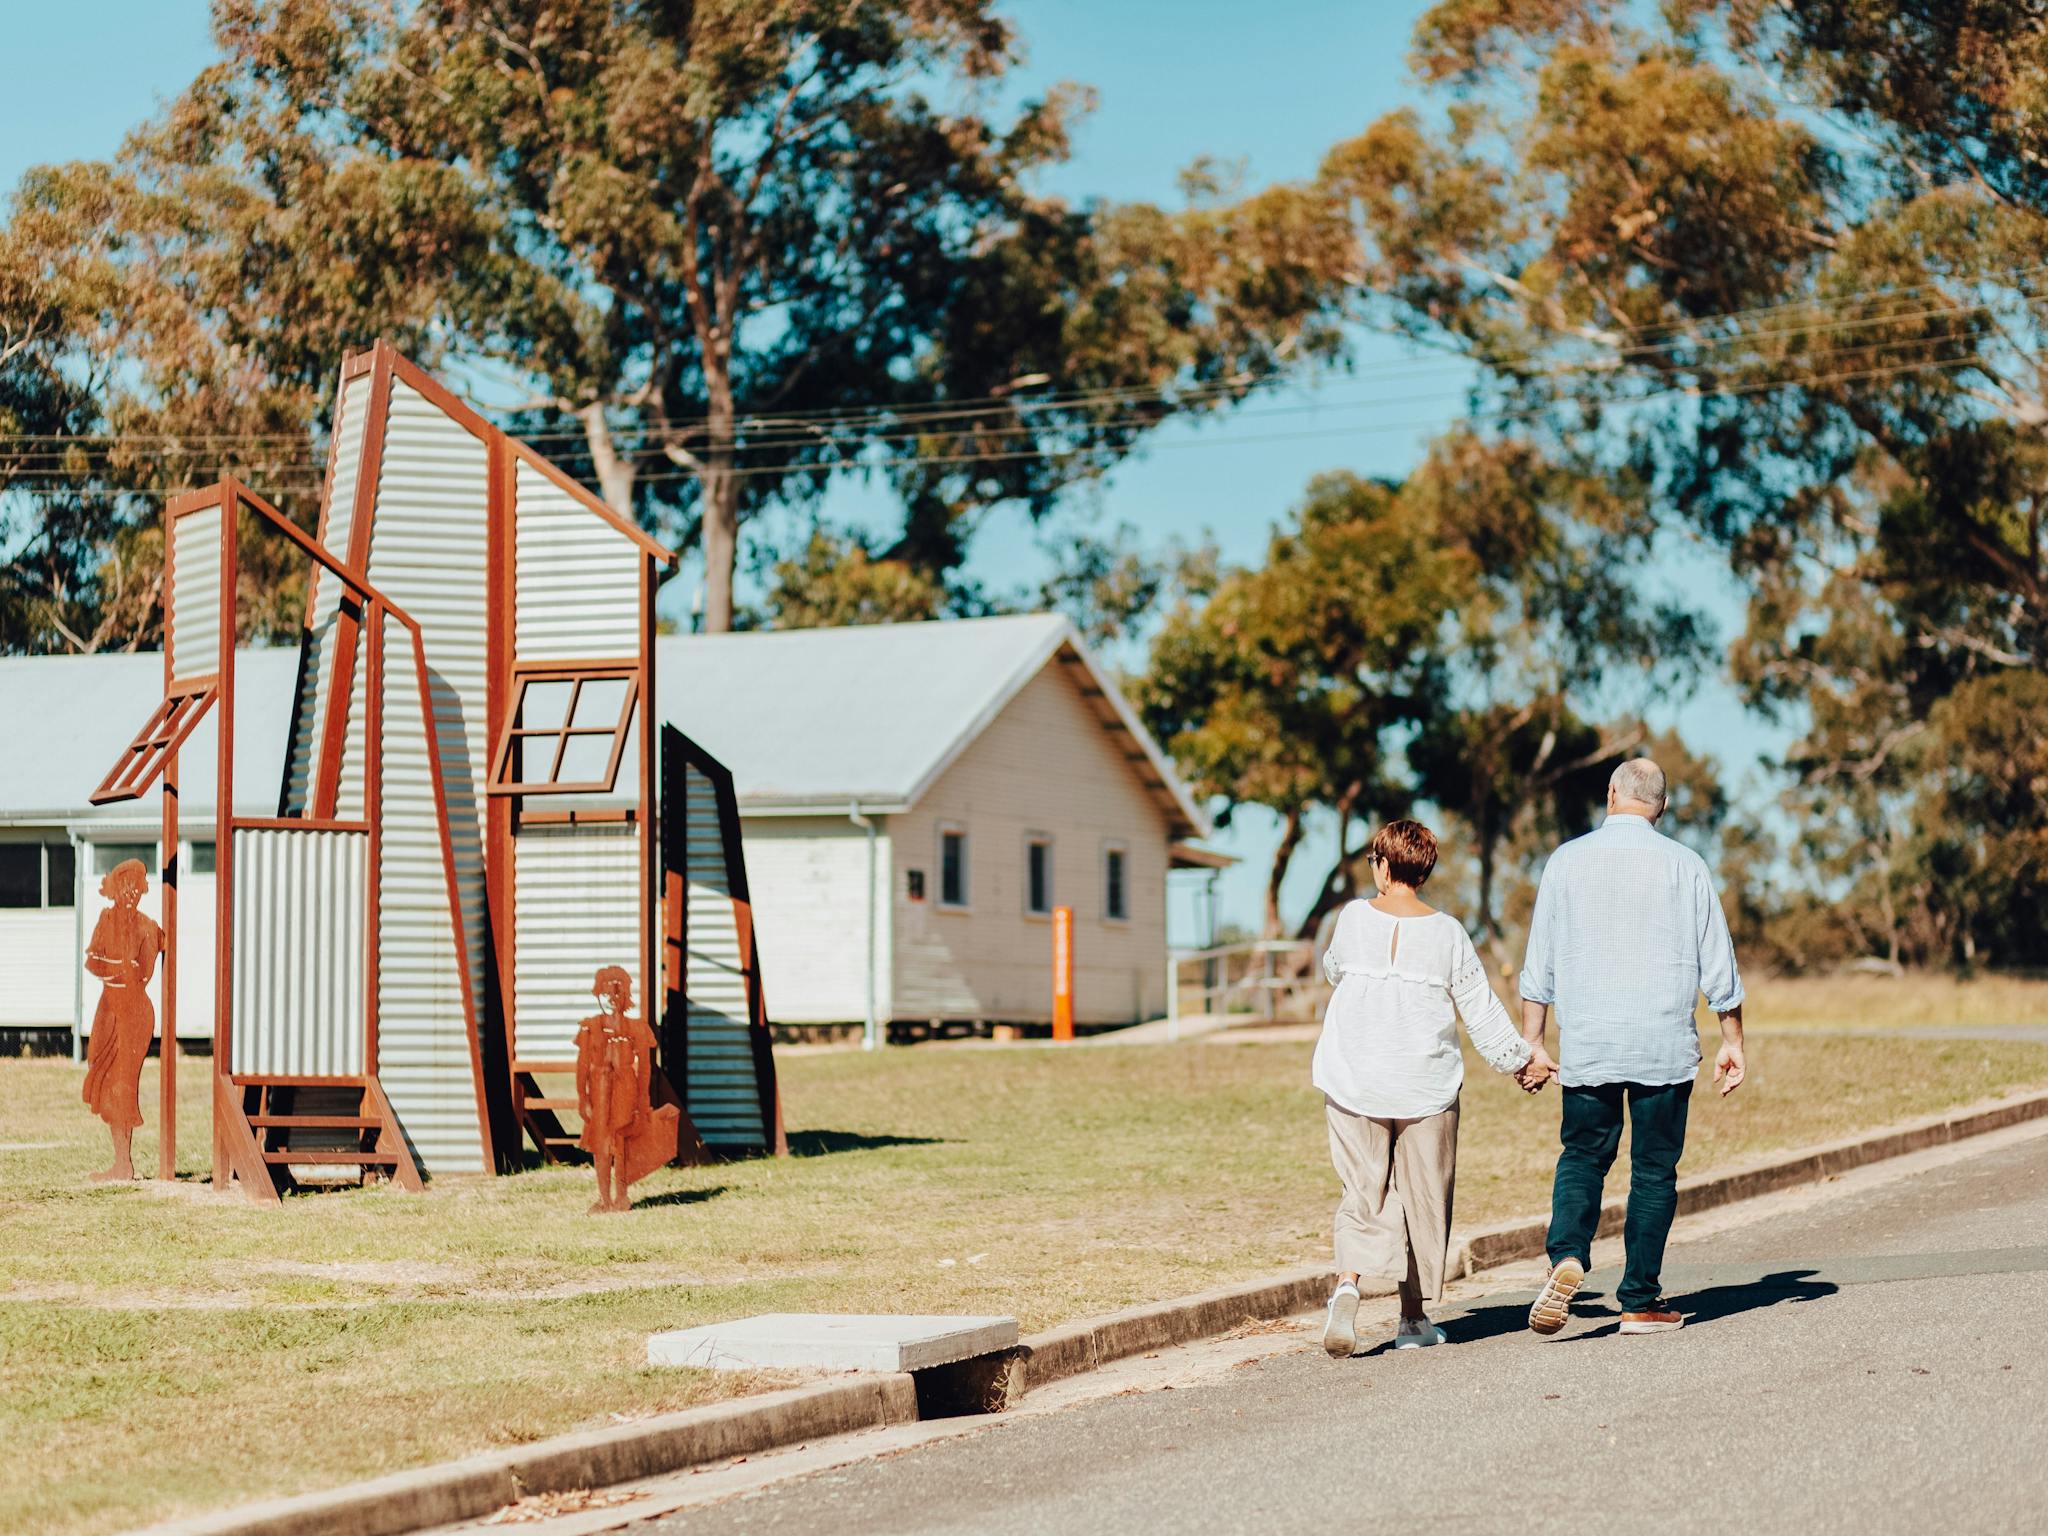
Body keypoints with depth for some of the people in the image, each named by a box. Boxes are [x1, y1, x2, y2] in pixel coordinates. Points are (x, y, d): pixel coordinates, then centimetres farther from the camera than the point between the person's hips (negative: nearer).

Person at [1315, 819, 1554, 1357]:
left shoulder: (1354, 919, -3)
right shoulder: (1446, 932, -4)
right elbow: (1480, 1008, 1)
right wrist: (1520, 1054, 16)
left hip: (1353, 1084, 1)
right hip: (1425, 1086, 0)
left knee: (1363, 1192, 6)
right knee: (1424, 1198, 11)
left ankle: (1347, 1283, -20)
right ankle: (1414, 1318, 15)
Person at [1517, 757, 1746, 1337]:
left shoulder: (1568, 860, 2)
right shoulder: (1684, 865, 0)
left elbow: (1539, 963, 4)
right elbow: (1718, 967, 2)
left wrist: (1531, 1040, 10)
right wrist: (1732, 1042, 11)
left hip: (1586, 1045, 1)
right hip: (1664, 1047, -1)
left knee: (1582, 1157, 12)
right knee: (1654, 1169, 7)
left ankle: (1567, 1257, -13)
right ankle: (1640, 1302, 8)